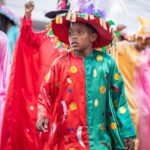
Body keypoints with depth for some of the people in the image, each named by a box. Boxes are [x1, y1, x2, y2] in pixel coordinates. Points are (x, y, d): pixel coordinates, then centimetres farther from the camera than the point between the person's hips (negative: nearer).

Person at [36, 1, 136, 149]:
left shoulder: (106, 62, 2)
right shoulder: (60, 63, 0)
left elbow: (119, 98, 6)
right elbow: (46, 93, 6)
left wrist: (128, 133, 5)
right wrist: (43, 115, -13)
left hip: (99, 137, 0)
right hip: (67, 138, 0)